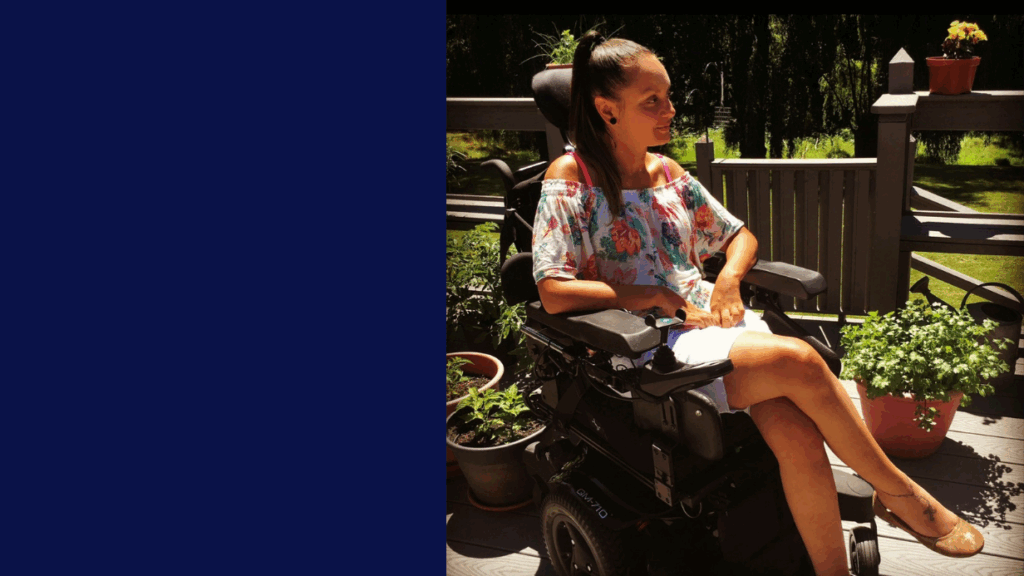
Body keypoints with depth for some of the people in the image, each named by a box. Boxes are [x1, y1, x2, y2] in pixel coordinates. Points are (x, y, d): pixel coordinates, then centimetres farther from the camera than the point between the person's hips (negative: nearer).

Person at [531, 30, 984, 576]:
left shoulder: (668, 173, 14)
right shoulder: (570, 178, -4)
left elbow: (740, 236, 23)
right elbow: (554, 292, -13)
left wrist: (728, 279, 0)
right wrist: (651, 296, -14)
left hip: (710, 320, 6)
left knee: (796, 431, -23)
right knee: (798, 361, -24)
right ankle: (898, 491, -2)